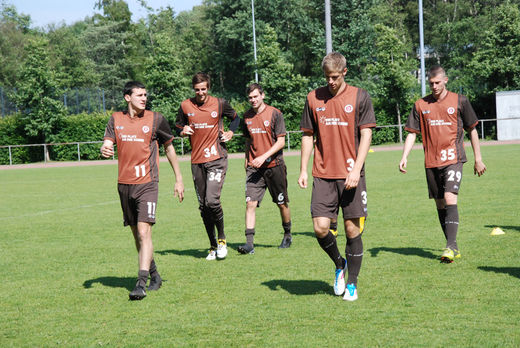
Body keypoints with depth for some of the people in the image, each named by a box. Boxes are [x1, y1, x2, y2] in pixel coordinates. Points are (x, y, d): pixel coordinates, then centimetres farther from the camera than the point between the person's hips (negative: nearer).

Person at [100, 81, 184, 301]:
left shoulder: (155, 119, 1)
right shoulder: (116, 120, 8)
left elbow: (169, 148, 10)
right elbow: (108, 144, 2)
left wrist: (179, 180, 12)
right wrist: (105, 150, -25)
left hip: (147, 183, -4)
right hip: (124, 184, 4)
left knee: (144, 232, -16)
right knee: (136, 234, 12)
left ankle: (141, 283, -20)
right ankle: (154, 275, 28)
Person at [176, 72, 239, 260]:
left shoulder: (220, 104, 0)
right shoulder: (185, 106, 4)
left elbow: (235, 118, 18)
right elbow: (178, 127, 17)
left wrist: (230, 132, 0)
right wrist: (183, 131, -5)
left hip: (216, 158, -3)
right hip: (196, 160, 3)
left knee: (212, 200, -18)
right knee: (203, 206, 6)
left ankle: (222, 238, 4)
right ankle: (213, 245, 19)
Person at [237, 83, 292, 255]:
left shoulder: (275, 114, -6)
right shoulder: (247, 116, 8)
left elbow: (281, 142, -9)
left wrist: (264, 157, -18)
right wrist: (247, 159, 17)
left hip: (274, 165, -3)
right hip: (254, 167, 3)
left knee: (282, 203, 8)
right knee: (250, 203, -10)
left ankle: (287, 235, 29)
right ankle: (249, 242, -12)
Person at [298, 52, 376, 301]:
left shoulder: (359, 97, 1)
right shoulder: (314, 98, 8)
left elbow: (366, 134, -3)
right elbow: (308, 135, 14)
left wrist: (356, 169, -12)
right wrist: (303, 170, 7)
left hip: (351, 175, -2)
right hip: (323, 175, 2)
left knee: (352, 229, 0)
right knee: (320, 227, -7)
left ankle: (351, 283, 14)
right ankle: (339, 265, 22)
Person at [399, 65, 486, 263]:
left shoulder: (459, 101, 3)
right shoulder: (421, 105, 8)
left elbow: (472, 130, 9)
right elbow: (412, 133, 10)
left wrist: (478, 159, 9)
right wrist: (404, 157, -3)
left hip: (453, 159, -3)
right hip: (431, 162, 4)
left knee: (450, 198, -19)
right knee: (440, 204, 7)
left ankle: (451, 246, -21)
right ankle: (453, 248, 17)